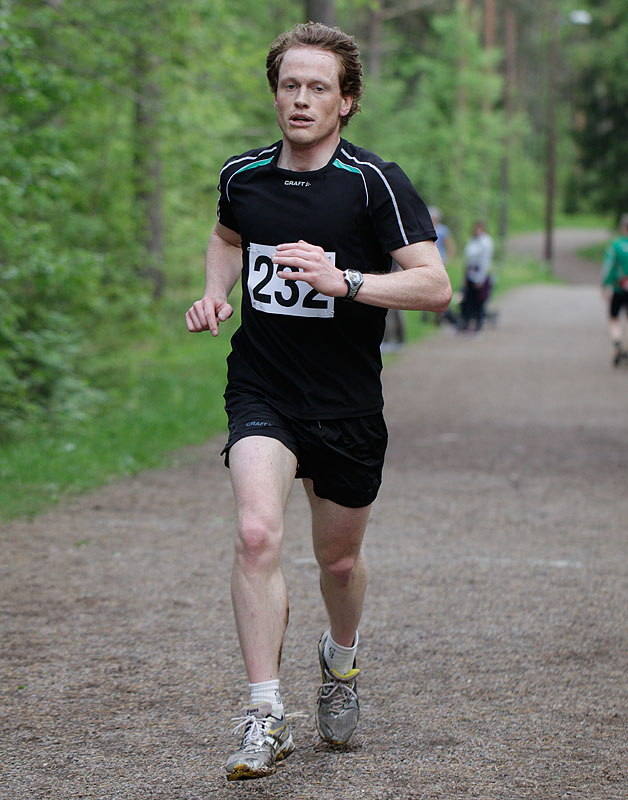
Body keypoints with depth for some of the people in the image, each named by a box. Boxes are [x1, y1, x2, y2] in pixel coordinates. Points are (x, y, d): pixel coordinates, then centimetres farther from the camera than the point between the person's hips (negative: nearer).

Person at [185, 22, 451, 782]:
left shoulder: (376, 183, -10)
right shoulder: (241, 175, 2)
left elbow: (435, 285, -15)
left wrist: (344, 280, -28)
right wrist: (215, 292, 7)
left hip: (348, 405, -1)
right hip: (261, 395, 1)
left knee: (339, 559, 13)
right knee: (256, 534, -22)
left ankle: (340, 658, 47)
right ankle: (265, 718, -16)